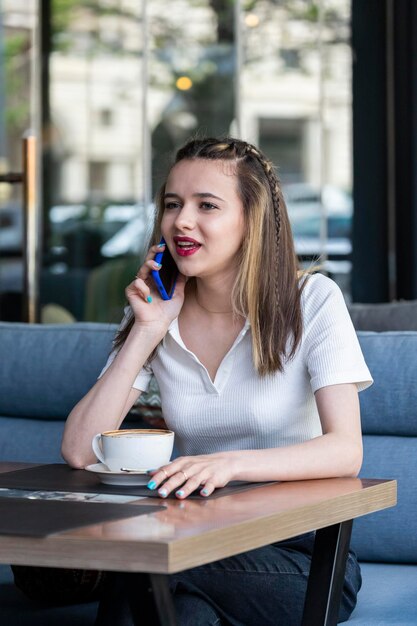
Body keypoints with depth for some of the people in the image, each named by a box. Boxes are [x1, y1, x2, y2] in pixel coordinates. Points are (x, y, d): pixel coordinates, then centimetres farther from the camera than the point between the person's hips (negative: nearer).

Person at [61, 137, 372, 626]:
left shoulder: (312, 301, -6)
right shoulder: (155, 311, 6)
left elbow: (346, 451, -19)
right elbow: (79, 451, -4)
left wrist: (229, 463, -35)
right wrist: (147, 332, -9)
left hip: (301, 553, -3)